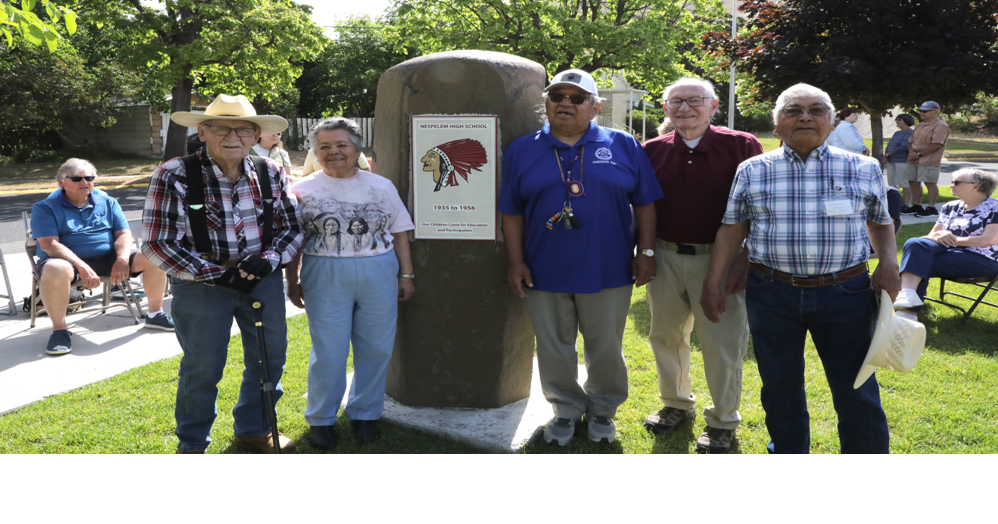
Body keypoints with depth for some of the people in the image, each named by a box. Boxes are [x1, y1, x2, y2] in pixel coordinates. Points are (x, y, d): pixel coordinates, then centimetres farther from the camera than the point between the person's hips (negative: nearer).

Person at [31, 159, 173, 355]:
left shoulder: (107, 202, 10)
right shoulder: (46, 208, -3)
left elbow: (124, 234, 4)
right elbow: (49, 245, -15)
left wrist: (122, 259, -18)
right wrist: (82, 268, -28)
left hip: (108, 258, 4)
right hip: (69, 261, -4)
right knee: (56, 270, -40)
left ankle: (155, 314, 2)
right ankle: (59, 329, -22)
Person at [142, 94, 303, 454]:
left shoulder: (271, 174, -2)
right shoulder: (173, 177, -13)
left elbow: (293, 226, 6)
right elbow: (157, 243, -13)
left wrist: (269, 259, -14)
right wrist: (216, 275, -18)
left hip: (263, 278, 4)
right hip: (200, 283, -4)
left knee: (270, 358, 16)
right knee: (203, 367, 8)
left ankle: (254, 430, 40)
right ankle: (192, 444, 32)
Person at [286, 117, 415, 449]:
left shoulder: (382, 187, 8)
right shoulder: (303, 190, 5)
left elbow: (400, 234, 10)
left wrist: (406, 275, 6)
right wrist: (293, 281, 4)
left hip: (379, 275, 2)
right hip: (325, 276, -1)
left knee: (375, 348, 6)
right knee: (328, 351, 2)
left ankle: (365, 414, 23)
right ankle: (321, 419, 19)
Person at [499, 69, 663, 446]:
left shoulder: (624, 147, 2)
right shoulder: (521, 151, 4)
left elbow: (644, 203, 4)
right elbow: (511, 213, 4)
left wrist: (646, 252, -1)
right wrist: (515, 262, -1)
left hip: (608, 272, 0)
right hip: (544, 273, 1)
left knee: (606, 349, 12)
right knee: (555, 350, 12)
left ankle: (602, 410, 34)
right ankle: (566, 410, 32)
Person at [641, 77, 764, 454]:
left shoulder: (741, 146, -5)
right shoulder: (653, 151, 5)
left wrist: (746, 259, -10)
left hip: (718, 259, -4)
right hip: (665, 257, 4)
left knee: (722, 344, 3)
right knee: (666, 335, 16)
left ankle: (723, 421, 23)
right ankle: (676, 405, 38)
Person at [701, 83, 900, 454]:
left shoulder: (864, 169, 4)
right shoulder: (752, 171, 3)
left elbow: (881, 223, 14)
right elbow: (732, 229, 6)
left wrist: (889, 262, -3)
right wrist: (713, 282, 2)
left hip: (845, 294, 0)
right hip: (771, 295, 1)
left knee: (856, 390, 6)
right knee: (780, 387, 12)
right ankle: (788, 447, 31)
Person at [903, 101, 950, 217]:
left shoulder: (940, 126, -10)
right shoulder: (919, 126, 19)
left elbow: (936, 144, -19)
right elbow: (911, 141, 19)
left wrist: (919, 154, -17)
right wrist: (911, 152, -4)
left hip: (929, 160, -9)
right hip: (915, 160, 9)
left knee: (930, 183, -6)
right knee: (913, 182, 11)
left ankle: (932, 208, 0)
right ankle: (917, 206, 21)